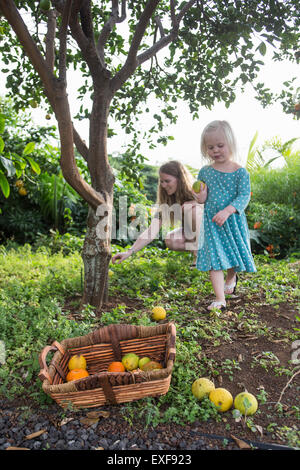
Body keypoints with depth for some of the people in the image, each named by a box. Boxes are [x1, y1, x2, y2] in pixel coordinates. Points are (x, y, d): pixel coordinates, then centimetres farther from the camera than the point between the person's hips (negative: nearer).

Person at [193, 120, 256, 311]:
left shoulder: (240, 171, -6)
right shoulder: (205, 172, 3)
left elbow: (244, 196, -13)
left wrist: (227, 211, -27)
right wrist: (201, 197, -15)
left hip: (233, 221, -1)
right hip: (211, 222, 1)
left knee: (233, 254, 14)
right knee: (214, 259, -5)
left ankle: (231, 277, 49)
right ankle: (220, 299, 1)